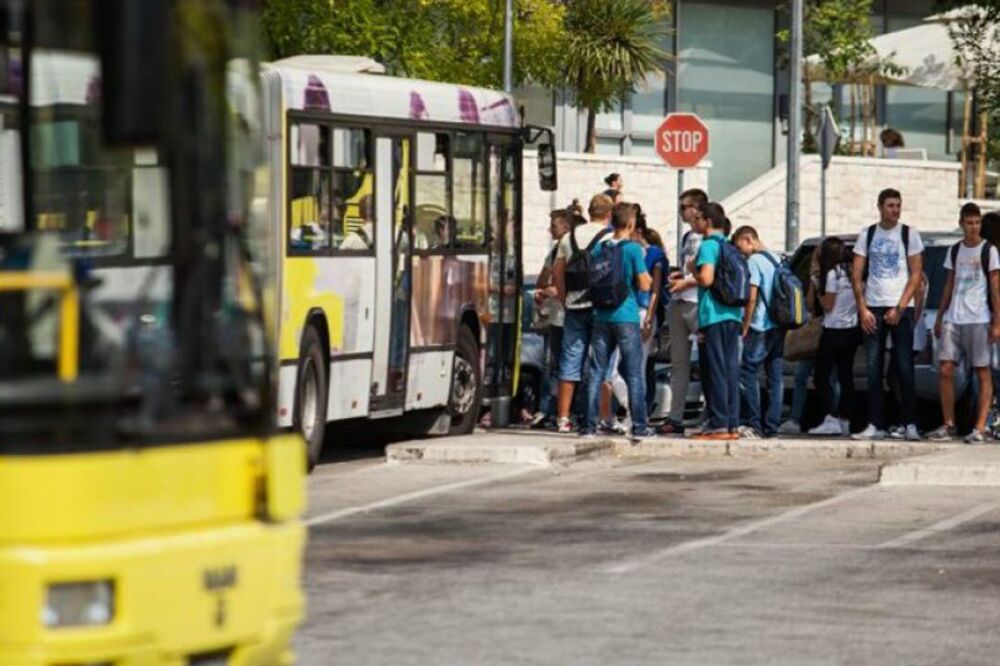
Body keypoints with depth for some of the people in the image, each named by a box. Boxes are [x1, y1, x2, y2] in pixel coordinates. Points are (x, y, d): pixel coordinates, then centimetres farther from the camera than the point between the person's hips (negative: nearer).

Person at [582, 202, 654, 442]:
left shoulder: (598, 248, 5)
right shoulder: (633, 249, -9)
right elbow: (644, 285, -10)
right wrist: (647, 275, 11)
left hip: (602, 316, 4)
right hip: (626, 317, -4)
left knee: (596, 372, 7)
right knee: (634, 373, 1)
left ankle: (590, 425, 5)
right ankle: (639, 427, 0)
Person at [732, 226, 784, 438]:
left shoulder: (754, 261, -9)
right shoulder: (777, 260, 16)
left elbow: (752, 298, -13)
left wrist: (745, 327, -8)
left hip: (761, 327, -8)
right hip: (779, 326, 8)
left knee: (748, 373, -4)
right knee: (776, 377, 6)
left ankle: (753, 425, -9)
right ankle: (771, 426, 5)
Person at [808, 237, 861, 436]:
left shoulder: (833, 274, -13)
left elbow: (828, 305, -11)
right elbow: (860, 300, 13)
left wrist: (819, 293, 5)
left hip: (834, 331, -7)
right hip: (852, 330, 7)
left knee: (822, 376, -3)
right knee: (846, 376, 10)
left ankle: (830, 419, -14)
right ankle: (844, 420, 10)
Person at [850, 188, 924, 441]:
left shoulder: (909, 235, 2)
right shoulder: (867, 235, 8)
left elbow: (916, 274, -2)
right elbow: (856, 275, 7)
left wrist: (899, 308, -10)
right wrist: (863, 309, -4)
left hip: (900, 308, -2)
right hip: (873, 308, 2)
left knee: (904, 368, -5)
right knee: (874, 370, 2)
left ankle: (910, 424, -2)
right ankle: (876, 425, 5)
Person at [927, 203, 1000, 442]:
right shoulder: (955, 251, 13)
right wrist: (939, 317, 15)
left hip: (978, 319, -5)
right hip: (953, 319, 5)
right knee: (945, 371, -2)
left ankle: (980, 428, -3)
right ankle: (949, 425, 6)